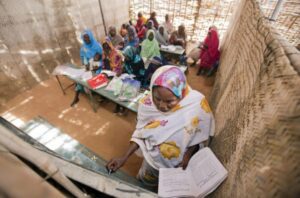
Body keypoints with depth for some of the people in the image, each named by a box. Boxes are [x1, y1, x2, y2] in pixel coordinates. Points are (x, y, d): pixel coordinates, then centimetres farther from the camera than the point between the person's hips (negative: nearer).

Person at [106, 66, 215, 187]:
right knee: (146, 184, 31)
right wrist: (124, 157, -19)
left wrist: (189, 154, -21)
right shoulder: (147, 104, -28)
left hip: (180, 163, 0)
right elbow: (141, 132, -12)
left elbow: (201, 135, -13)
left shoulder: (197, 103, -32)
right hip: (154, 160, 1)